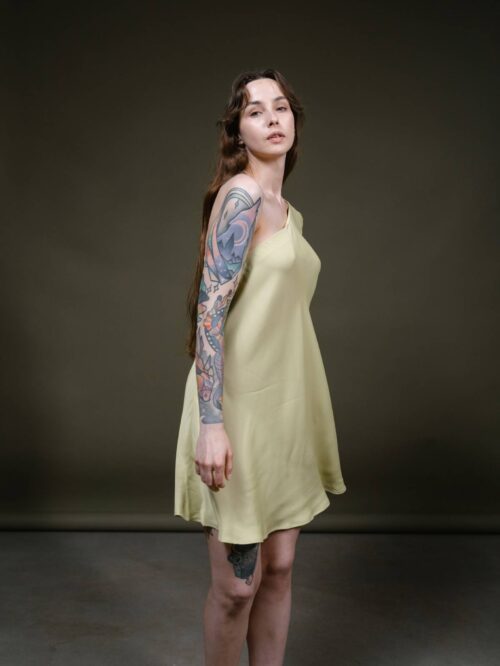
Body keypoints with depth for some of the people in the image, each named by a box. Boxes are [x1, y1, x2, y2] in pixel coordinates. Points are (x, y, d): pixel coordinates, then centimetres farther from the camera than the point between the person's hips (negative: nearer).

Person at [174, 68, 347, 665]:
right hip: (240, 406, -8)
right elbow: (211, 307, -19)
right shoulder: (240, 195, -11)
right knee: (236, 585, 2)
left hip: (285, 404, 8)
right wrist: (211, 422, -25)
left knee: (279, 567, 14)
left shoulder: (288, 211, 15)